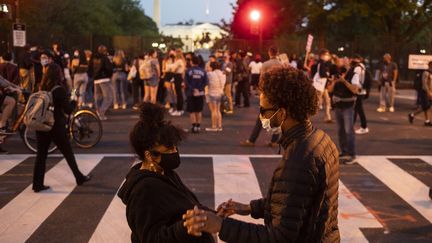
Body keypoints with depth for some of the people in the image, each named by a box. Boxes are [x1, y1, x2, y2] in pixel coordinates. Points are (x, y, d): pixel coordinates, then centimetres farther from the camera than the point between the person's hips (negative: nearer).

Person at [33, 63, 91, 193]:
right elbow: (68, 110, -13)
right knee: (68, 153, 12)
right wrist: (74, 102, 5)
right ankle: (79, 178, 26)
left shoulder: (41, 89, 0)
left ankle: (37, 184, 6)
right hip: (56, 127, -4)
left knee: (41, 155, 8)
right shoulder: (59, 90, -15)